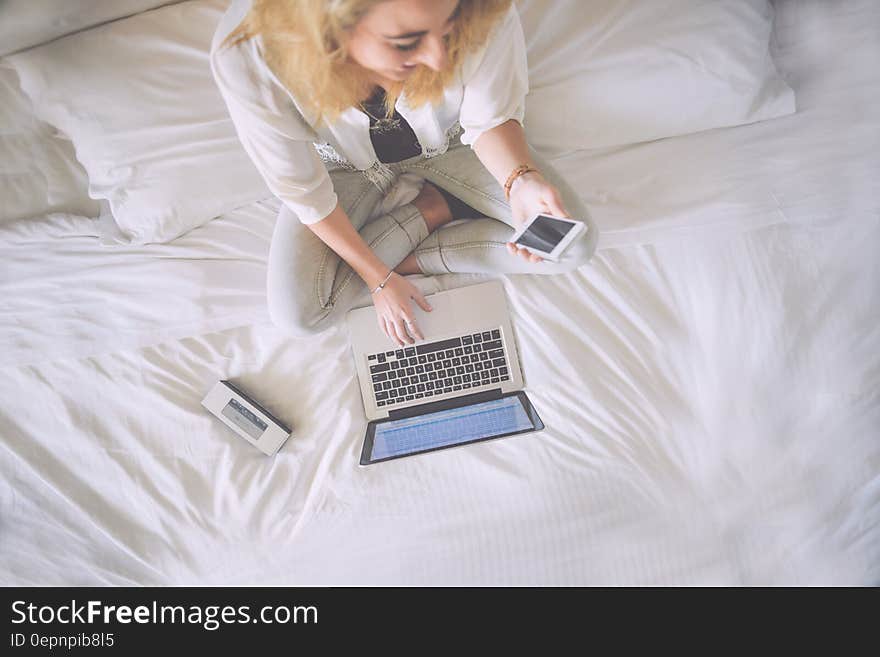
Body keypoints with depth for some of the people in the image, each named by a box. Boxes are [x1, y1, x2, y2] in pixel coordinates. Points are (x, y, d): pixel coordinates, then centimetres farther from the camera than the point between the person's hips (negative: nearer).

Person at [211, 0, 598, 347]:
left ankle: (404, 256, -3)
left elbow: (489, 118, -17)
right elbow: (303, 191, -21)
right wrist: (378, 279, -16)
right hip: (348, 165, 0)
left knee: (576, 244, -12)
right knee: (296, 316, -17)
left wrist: (521, 180, -39)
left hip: (447, 144, 1)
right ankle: (435, 207, -1)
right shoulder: (244, 57, -36)